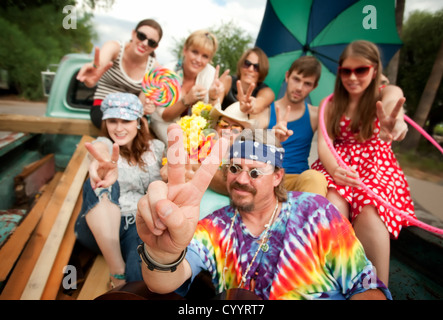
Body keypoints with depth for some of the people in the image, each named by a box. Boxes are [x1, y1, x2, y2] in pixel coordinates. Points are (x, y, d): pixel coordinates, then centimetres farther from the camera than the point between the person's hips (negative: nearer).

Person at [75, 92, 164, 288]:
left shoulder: (156, 149, 11)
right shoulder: (104, 143, 2)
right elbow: (100, 151, -25)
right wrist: (101, 164, -50)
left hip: (140, 224, -1)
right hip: (101, 229, 1)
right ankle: (118, 273, -30)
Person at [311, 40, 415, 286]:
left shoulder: (389, 93, 7)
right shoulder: (331, 104, 13)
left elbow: (392, 106, -21)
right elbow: (323, 143, -3)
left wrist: (394, 123, -48)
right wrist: (334, 169, -27)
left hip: (377, 167, 0)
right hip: (337, 165, 1)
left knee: (370, 213, -33)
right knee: (333, 206, -33)